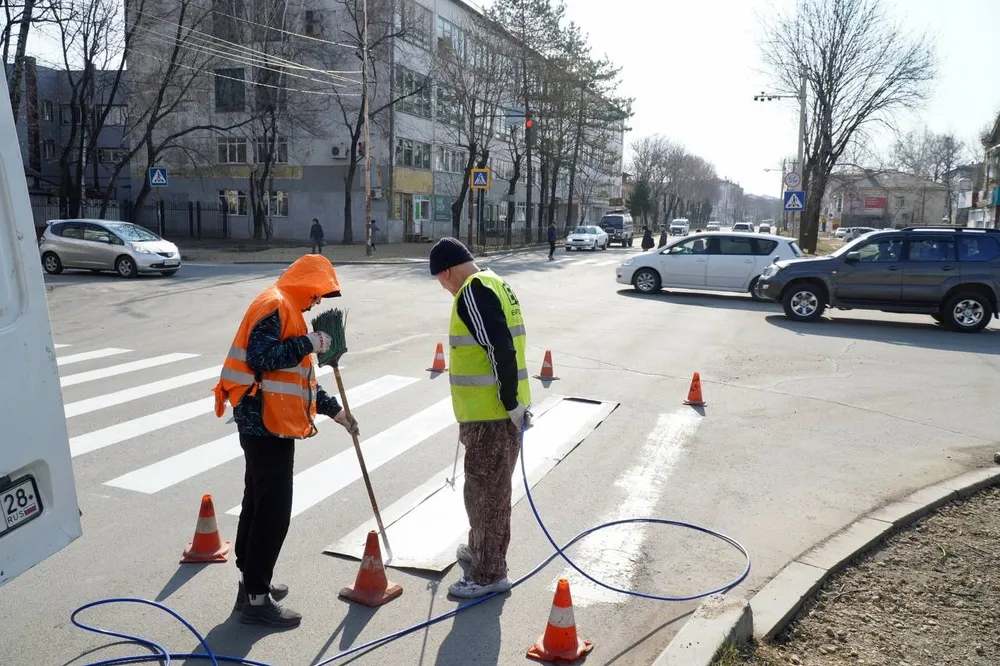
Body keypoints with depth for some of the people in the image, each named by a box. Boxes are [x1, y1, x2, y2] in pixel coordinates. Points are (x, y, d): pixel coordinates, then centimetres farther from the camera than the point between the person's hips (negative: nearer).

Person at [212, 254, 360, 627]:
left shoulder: (287, 309, 20)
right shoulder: (275, 305, -11)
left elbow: (299, 376, 24)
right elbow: (260, 358, -26)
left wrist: (335, 411, 23)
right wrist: (309, 343, -21)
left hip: (266, 423, 11)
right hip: (265, 423, -11)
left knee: (258, 504, 16)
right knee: (273, 511, -7)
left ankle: (251, 584, 27)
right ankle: (256, 599, 1)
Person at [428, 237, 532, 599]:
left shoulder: (473, 292, -17)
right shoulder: (492, 283, 14)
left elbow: (502, 350, -26)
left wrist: (511, 403, -20)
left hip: (492, 414, -10)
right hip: (496, 409, 10)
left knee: (485, 491, 2)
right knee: (490, 488, 23)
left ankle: (490, 573, 15)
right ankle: (481, 548, 40)